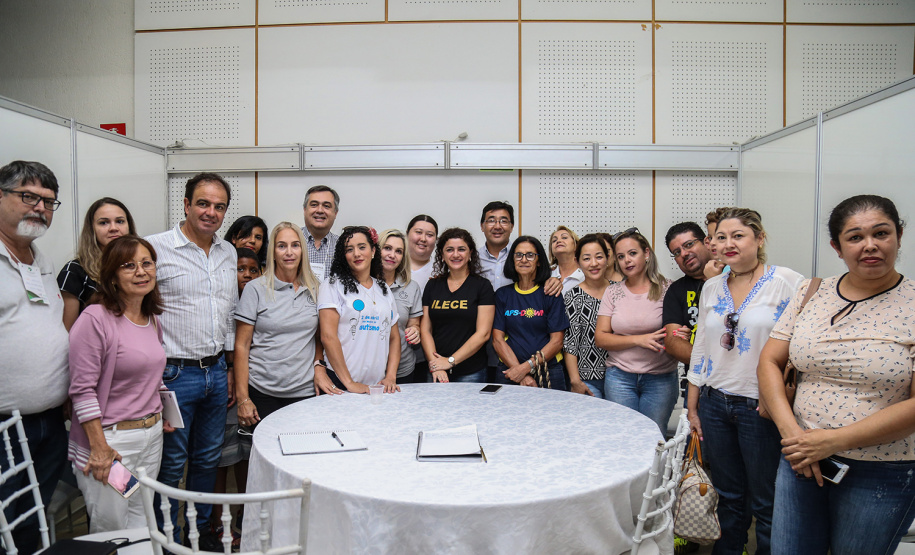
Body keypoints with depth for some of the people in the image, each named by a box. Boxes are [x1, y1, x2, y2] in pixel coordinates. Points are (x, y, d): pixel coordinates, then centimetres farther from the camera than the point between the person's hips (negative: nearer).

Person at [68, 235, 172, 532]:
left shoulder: (153, 321, 8)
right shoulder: (95, 319, -14)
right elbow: (82, 389, -16)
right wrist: (99, 448, -17)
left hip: (151, 435, 7)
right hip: (111, 438, -6)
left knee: (140, 525, 16)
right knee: (110, 529, 5)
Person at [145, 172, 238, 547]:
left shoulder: (228, 253, 8)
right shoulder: (157, 248, -10)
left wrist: (229, 368, 14)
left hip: (217, 372, 6)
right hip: (175, 373, -5)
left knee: (208, 457, 18)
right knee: (172, 463, 8)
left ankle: (201, 527, 36)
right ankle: (167, 538, 28)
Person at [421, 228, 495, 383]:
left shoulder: (482, 286, -2)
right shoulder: (432, 286, 9)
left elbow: (483, 334, -8)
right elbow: (425, 330, 5)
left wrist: (450, 361, -12)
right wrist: (434, 366, -8)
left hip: (470, 372, -2)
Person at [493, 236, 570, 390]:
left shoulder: (551, 294, 1)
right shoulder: (502, 295, 6)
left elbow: (557, 341, -4)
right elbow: (497, 340, -1)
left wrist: (527, 366, -15)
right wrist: (522, 376, -12)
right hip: (510, 371, 1)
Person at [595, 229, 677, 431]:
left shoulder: (667, 289, -2)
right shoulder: (612, 292, 4)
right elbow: (600, 338, -1)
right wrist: (638, 340, -13)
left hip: (660, 378, -1)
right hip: (620, 378, 1)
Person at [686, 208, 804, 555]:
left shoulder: (788, 282, -7)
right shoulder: (711, 288, 8)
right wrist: (692, 407, 12)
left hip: (763, 407, -4)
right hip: (715, 405, 4)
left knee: (766, 503, 10)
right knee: (728, 496, 18)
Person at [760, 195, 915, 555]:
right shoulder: (810, 293, 2)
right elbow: (769, 362, 0)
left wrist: (835, 440, -19)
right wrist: (791, 433, -12)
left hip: (883, 474, -2)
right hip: (802, 459, 3)